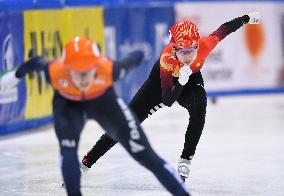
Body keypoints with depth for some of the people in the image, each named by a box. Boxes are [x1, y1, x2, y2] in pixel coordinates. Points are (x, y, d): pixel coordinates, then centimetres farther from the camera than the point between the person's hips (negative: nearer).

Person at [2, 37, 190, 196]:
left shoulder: (109, 69, -41)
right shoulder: (55, 71, -38)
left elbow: (135, 58, -21)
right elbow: (36, 63, -14)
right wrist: (16, 74, 6)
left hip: (103, 99, -1)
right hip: (68, 103, 1)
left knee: (142, 151, -4)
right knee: (68, 147, -25)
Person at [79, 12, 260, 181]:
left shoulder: (205, 45, -35)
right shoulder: (167, 59, -42)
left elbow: (223, 30, -13)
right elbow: (167, 101, -42)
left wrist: (248, 18, 0)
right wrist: (181, 82, -60)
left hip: (191, 78, 2)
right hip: (162, 80, -2)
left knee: (199, 108, -32)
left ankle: (186, 160, -18)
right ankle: (86, 163, 5)